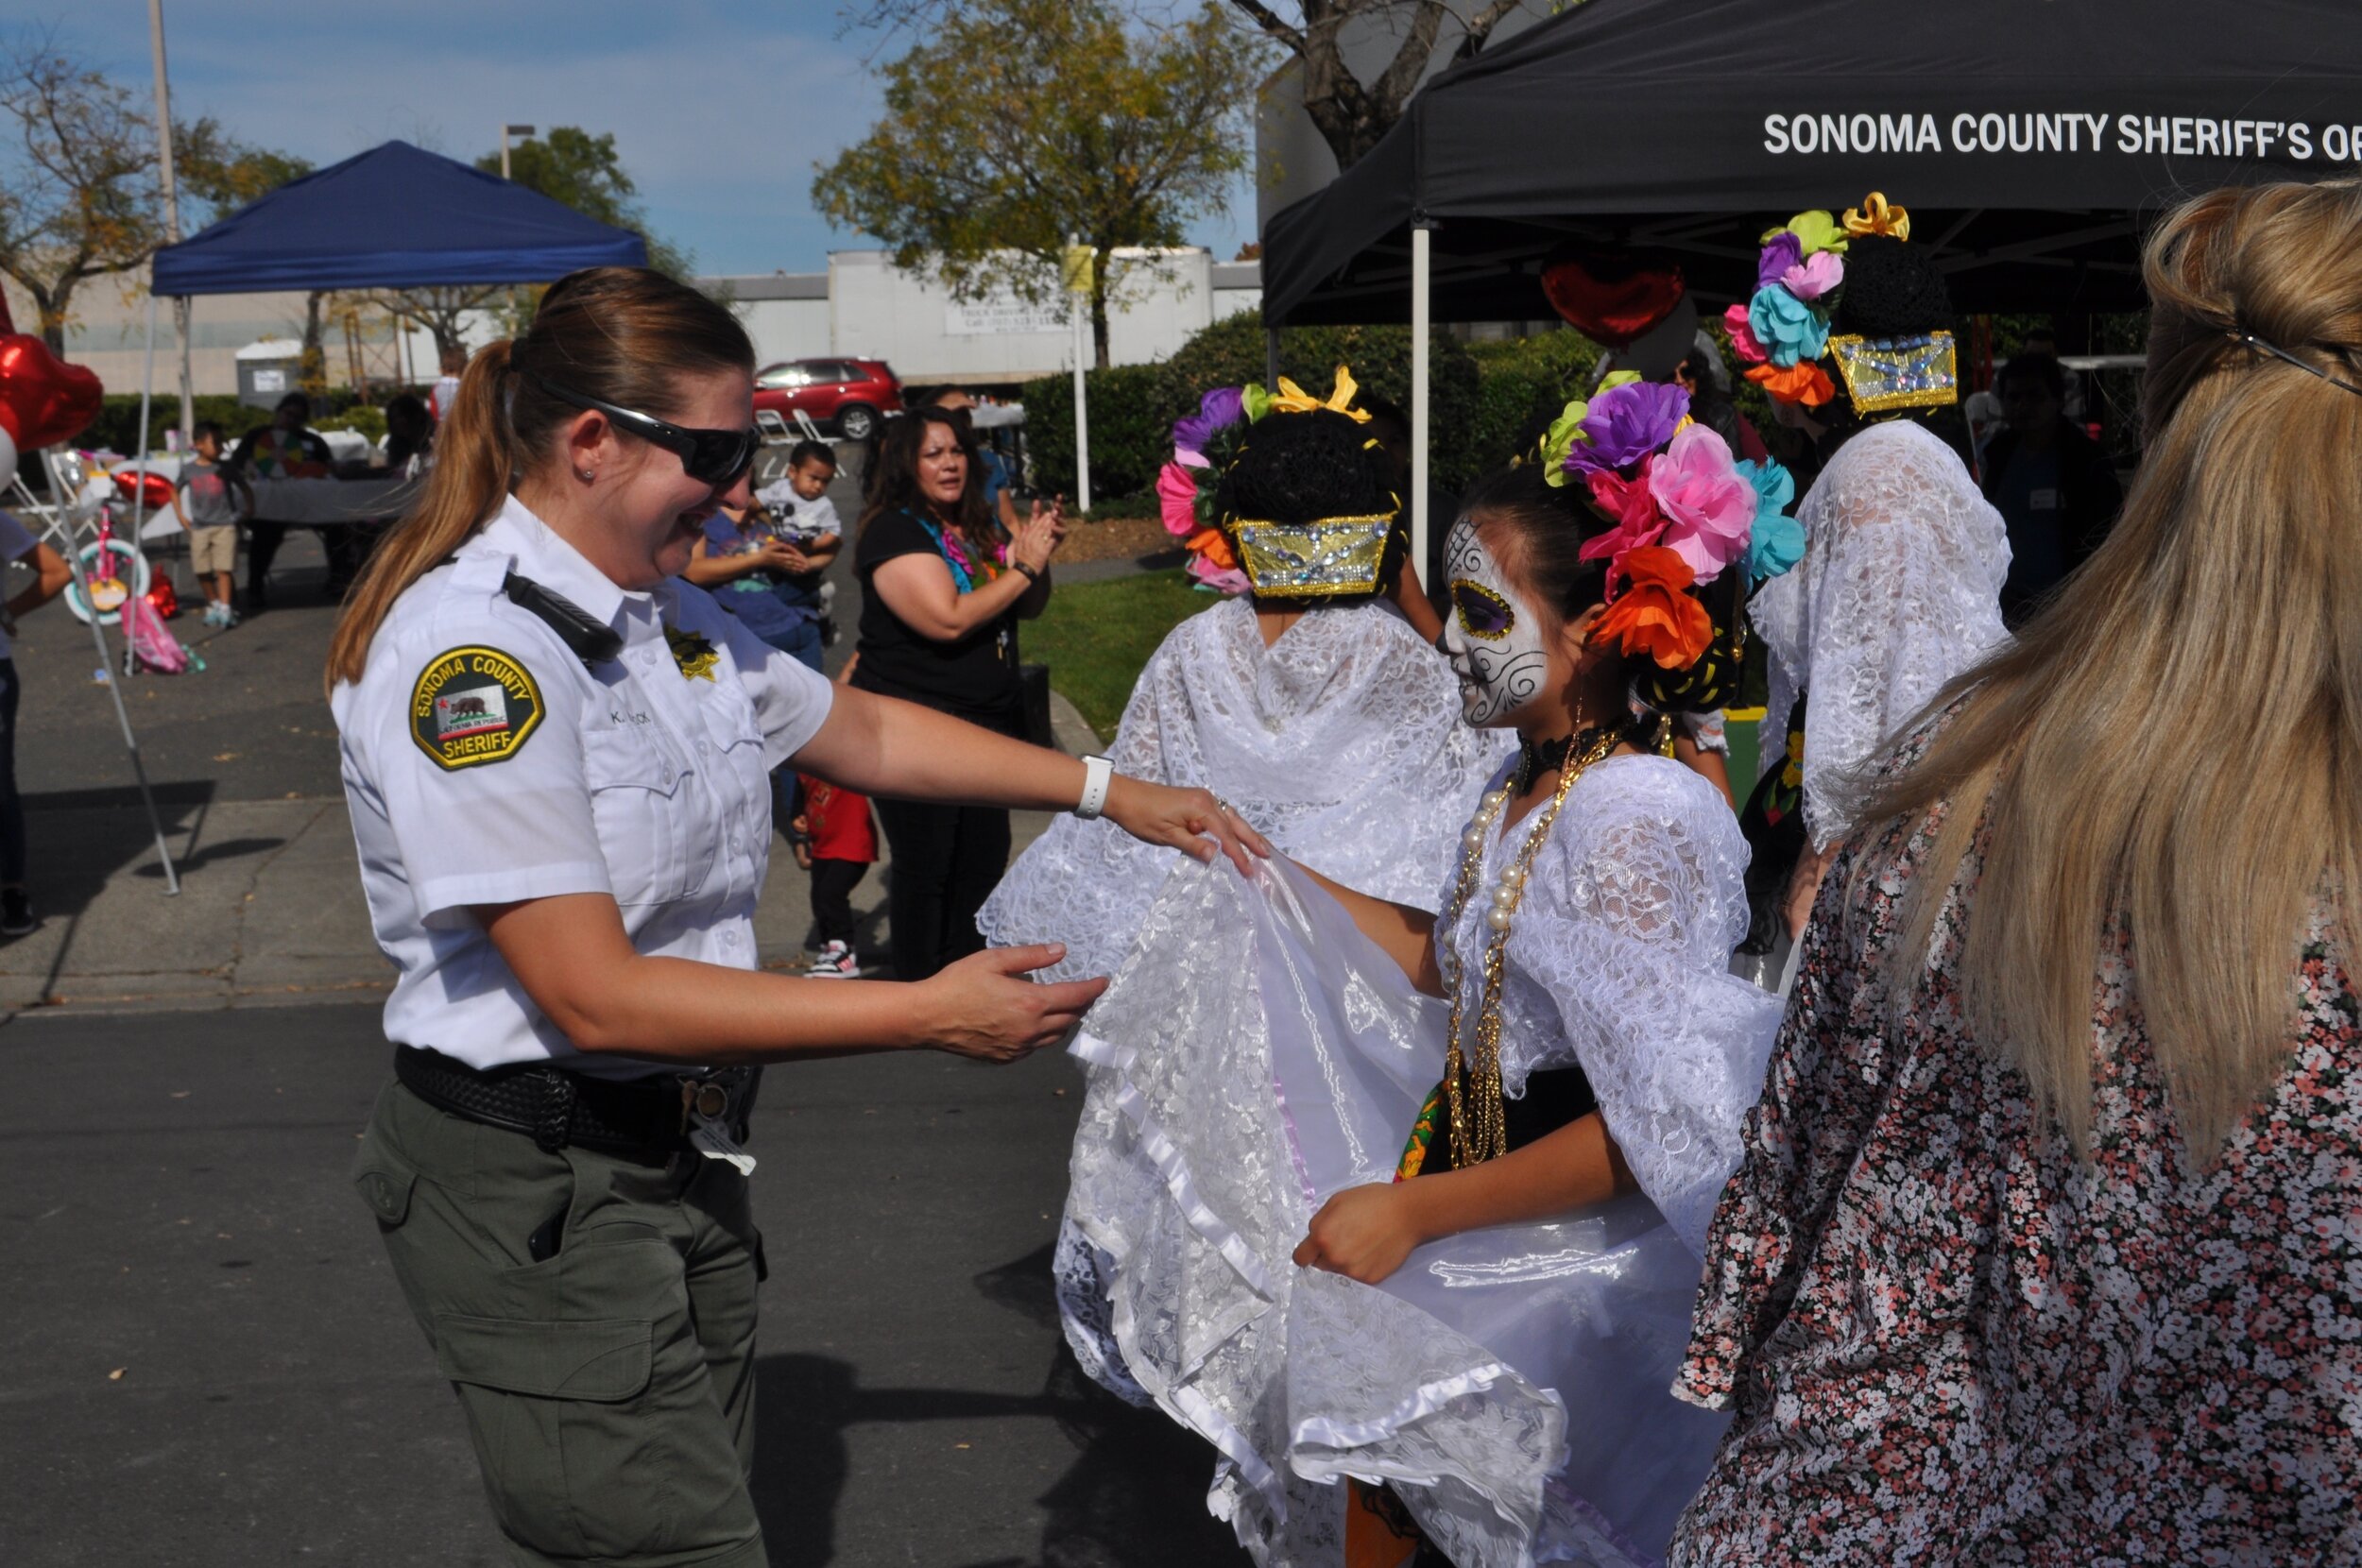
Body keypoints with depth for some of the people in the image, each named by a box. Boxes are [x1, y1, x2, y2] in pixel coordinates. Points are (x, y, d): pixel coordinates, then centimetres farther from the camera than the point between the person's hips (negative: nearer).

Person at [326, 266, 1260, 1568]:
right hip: (531, 1195, -8)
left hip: (674, 1157, 8)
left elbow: (862, 730, 22)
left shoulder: (671, 619, 6)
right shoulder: (471, 652, -22)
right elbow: (598, 998, -24)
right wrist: (929, 1015, -23)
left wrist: (1110, 792, 19)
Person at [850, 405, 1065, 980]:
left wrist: (1039, 555, -4)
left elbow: (1028, 608, 16)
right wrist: (1023, 567, -17)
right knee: (924, 866, 0)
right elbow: (948, 618, -25)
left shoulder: (980, 528, 10)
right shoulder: (894, 532, -14)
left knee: (985, 856, 13)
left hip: (987, 720, 8)